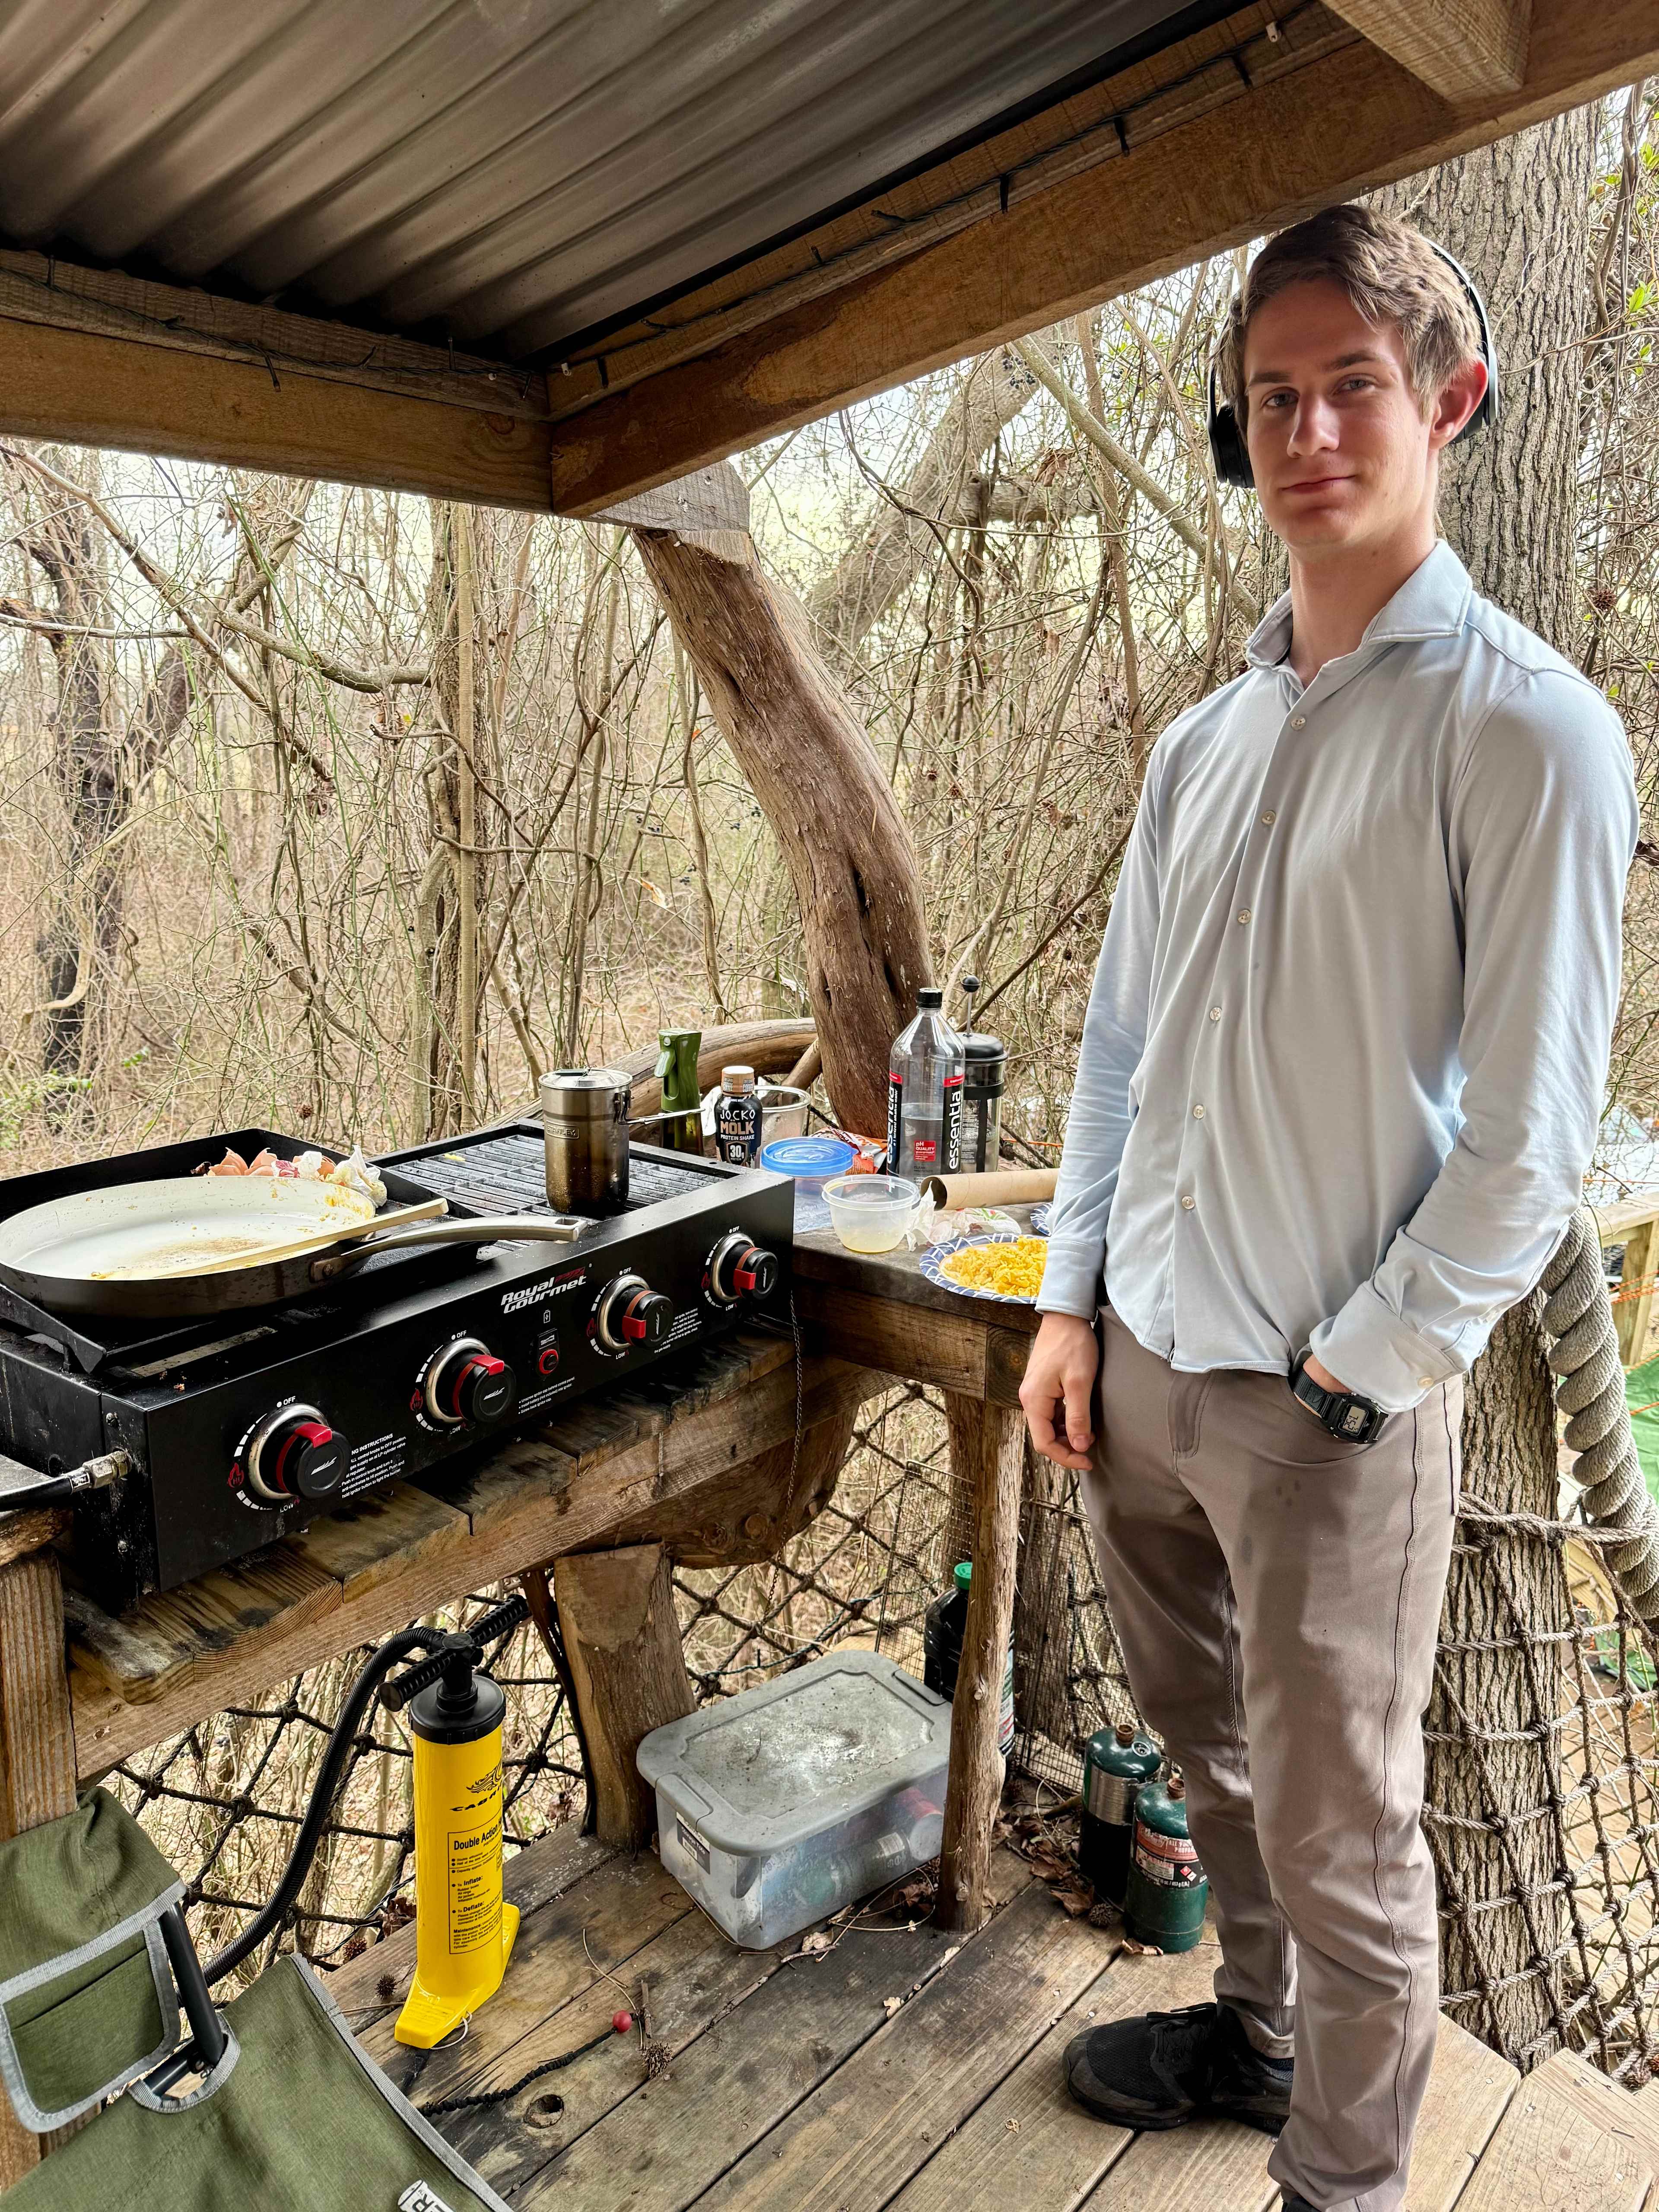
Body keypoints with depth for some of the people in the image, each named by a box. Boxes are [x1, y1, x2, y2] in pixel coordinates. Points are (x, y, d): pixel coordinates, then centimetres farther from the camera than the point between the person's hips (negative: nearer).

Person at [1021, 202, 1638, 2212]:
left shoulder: (1524, 729, -10)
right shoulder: (1205, 736, 9)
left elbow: (1527, 1138, -13)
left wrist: (1348, 1379, -13)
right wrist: (1072, 1304, 6)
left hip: (1329, 1405, -6)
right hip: (1139, 1361, 7)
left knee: (1339, 1838, 11)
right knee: (1205, 1747, 24)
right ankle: (1253, 2033, 50)